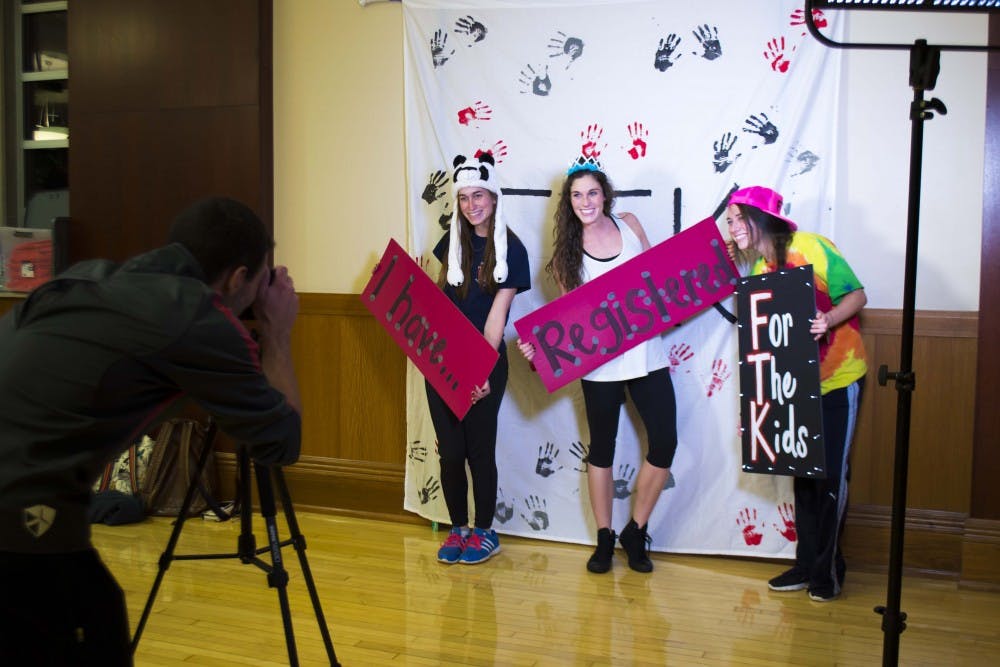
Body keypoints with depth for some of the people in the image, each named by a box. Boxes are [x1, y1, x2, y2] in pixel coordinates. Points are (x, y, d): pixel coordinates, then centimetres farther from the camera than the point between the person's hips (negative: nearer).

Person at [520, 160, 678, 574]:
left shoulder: (629, 225, 3)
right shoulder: (568, 250, -2)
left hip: (646, 353, 2)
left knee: (664, 444, -1)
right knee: (602, 448, 10)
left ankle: (635, 532, 19)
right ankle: (604, 537, 26)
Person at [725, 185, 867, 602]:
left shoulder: (809, 247, -15)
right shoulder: (756, 269, 5)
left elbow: (857, 296, -14)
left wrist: (827, 321, -31)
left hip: (838, 378, -6)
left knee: (830, 474, 1)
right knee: (803, 473, 11)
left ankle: (827, 570, 15)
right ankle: (807, 564, 23)